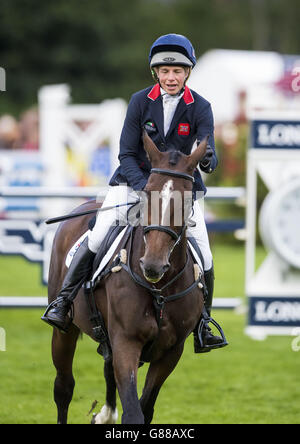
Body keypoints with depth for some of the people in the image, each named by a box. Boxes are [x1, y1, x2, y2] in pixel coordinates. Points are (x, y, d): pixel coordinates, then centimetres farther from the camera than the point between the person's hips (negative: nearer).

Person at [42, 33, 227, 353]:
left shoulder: (200, 108, -6)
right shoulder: (140, 101, -6)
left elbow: (208, 155, -14)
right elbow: (126, 154, -7)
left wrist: (207, 160, -39)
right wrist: (144, 186, -24)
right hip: (136, 180, 0)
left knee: (203, 256, -10)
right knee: (98, 237, -16)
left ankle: (202, 327, 8)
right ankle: (64, 300, 1)